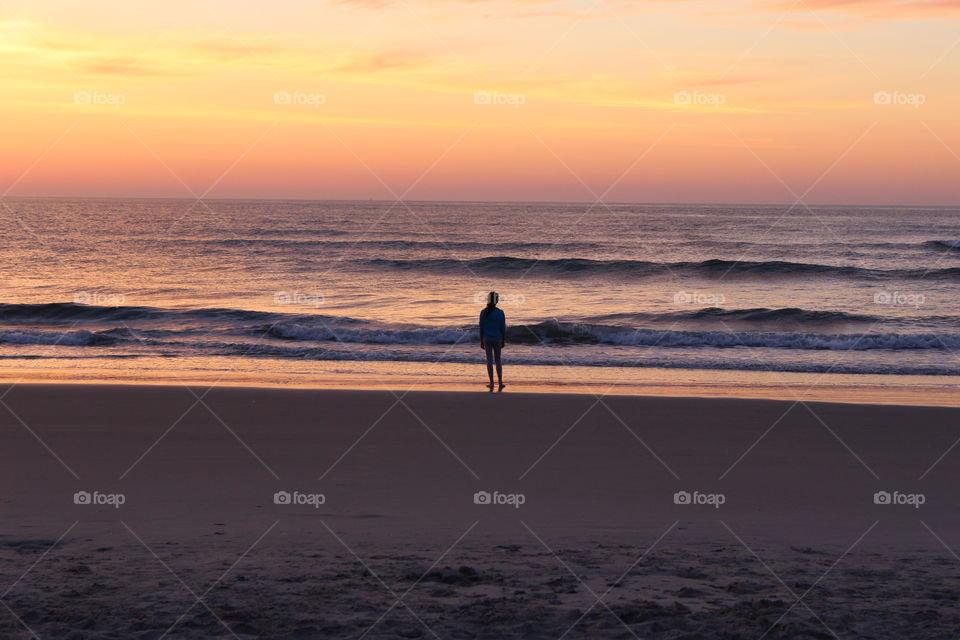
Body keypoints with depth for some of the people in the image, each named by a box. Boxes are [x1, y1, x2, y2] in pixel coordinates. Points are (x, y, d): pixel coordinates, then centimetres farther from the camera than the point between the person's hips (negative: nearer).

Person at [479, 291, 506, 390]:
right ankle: (500, 382, 5)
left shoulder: (483, 312, -5)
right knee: (498, 360, 10)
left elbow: (481, 328, -2)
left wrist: (481, 342, 6)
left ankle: (491, 383, 2)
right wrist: (503, 341, 5)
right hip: (497, 339, -1)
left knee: (489, 360, 4)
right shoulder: (500, 312, -9)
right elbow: (503, 328, -5)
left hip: (487, 339, 1)